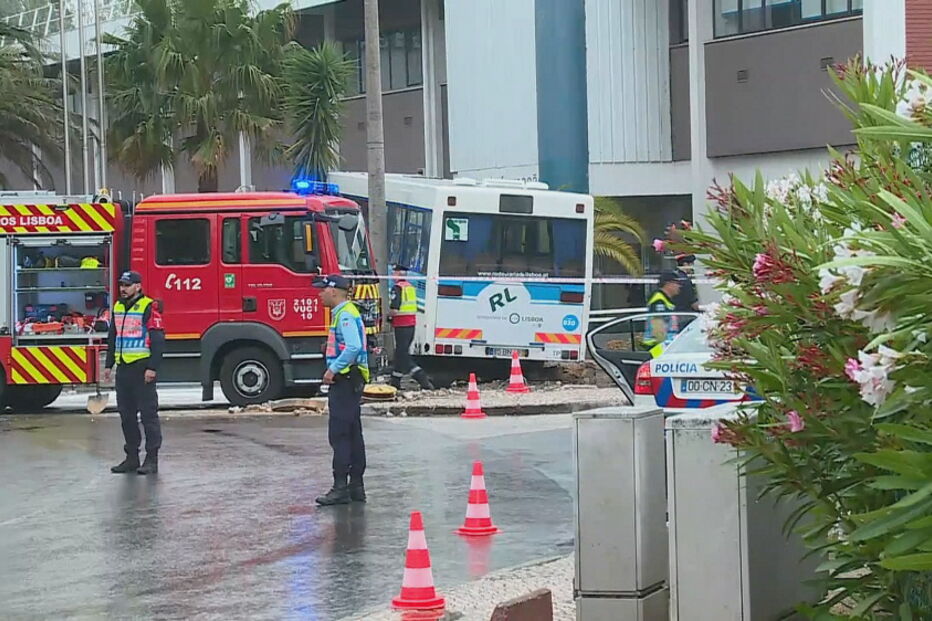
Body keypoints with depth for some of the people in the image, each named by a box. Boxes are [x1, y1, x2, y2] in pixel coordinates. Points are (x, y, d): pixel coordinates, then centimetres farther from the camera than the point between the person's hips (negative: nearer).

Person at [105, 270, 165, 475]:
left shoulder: (148, 308, -8)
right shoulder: (117, 308, 15)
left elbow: (158, 339, -12)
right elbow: (112, 338, 22)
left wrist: (153, 368, -18)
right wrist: (109, 364, 16)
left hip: (142, 369, -8)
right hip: (123, 369, 8)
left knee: (148, 414, -5)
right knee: (127, 414, 10)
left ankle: (152, 459, -3)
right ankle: (132, 457, 17)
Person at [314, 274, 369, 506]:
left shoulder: (346, 315, -15)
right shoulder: (342, 313, 18)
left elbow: (353, 347, -26)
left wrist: (333, 369, -20)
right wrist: (334, 370, 16)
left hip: (345, 381, -11)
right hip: (349, 382, 11)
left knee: (339, 434, -10)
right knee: (352, 434, 11)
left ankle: (340, 488, -11)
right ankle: (356, 487, 15)